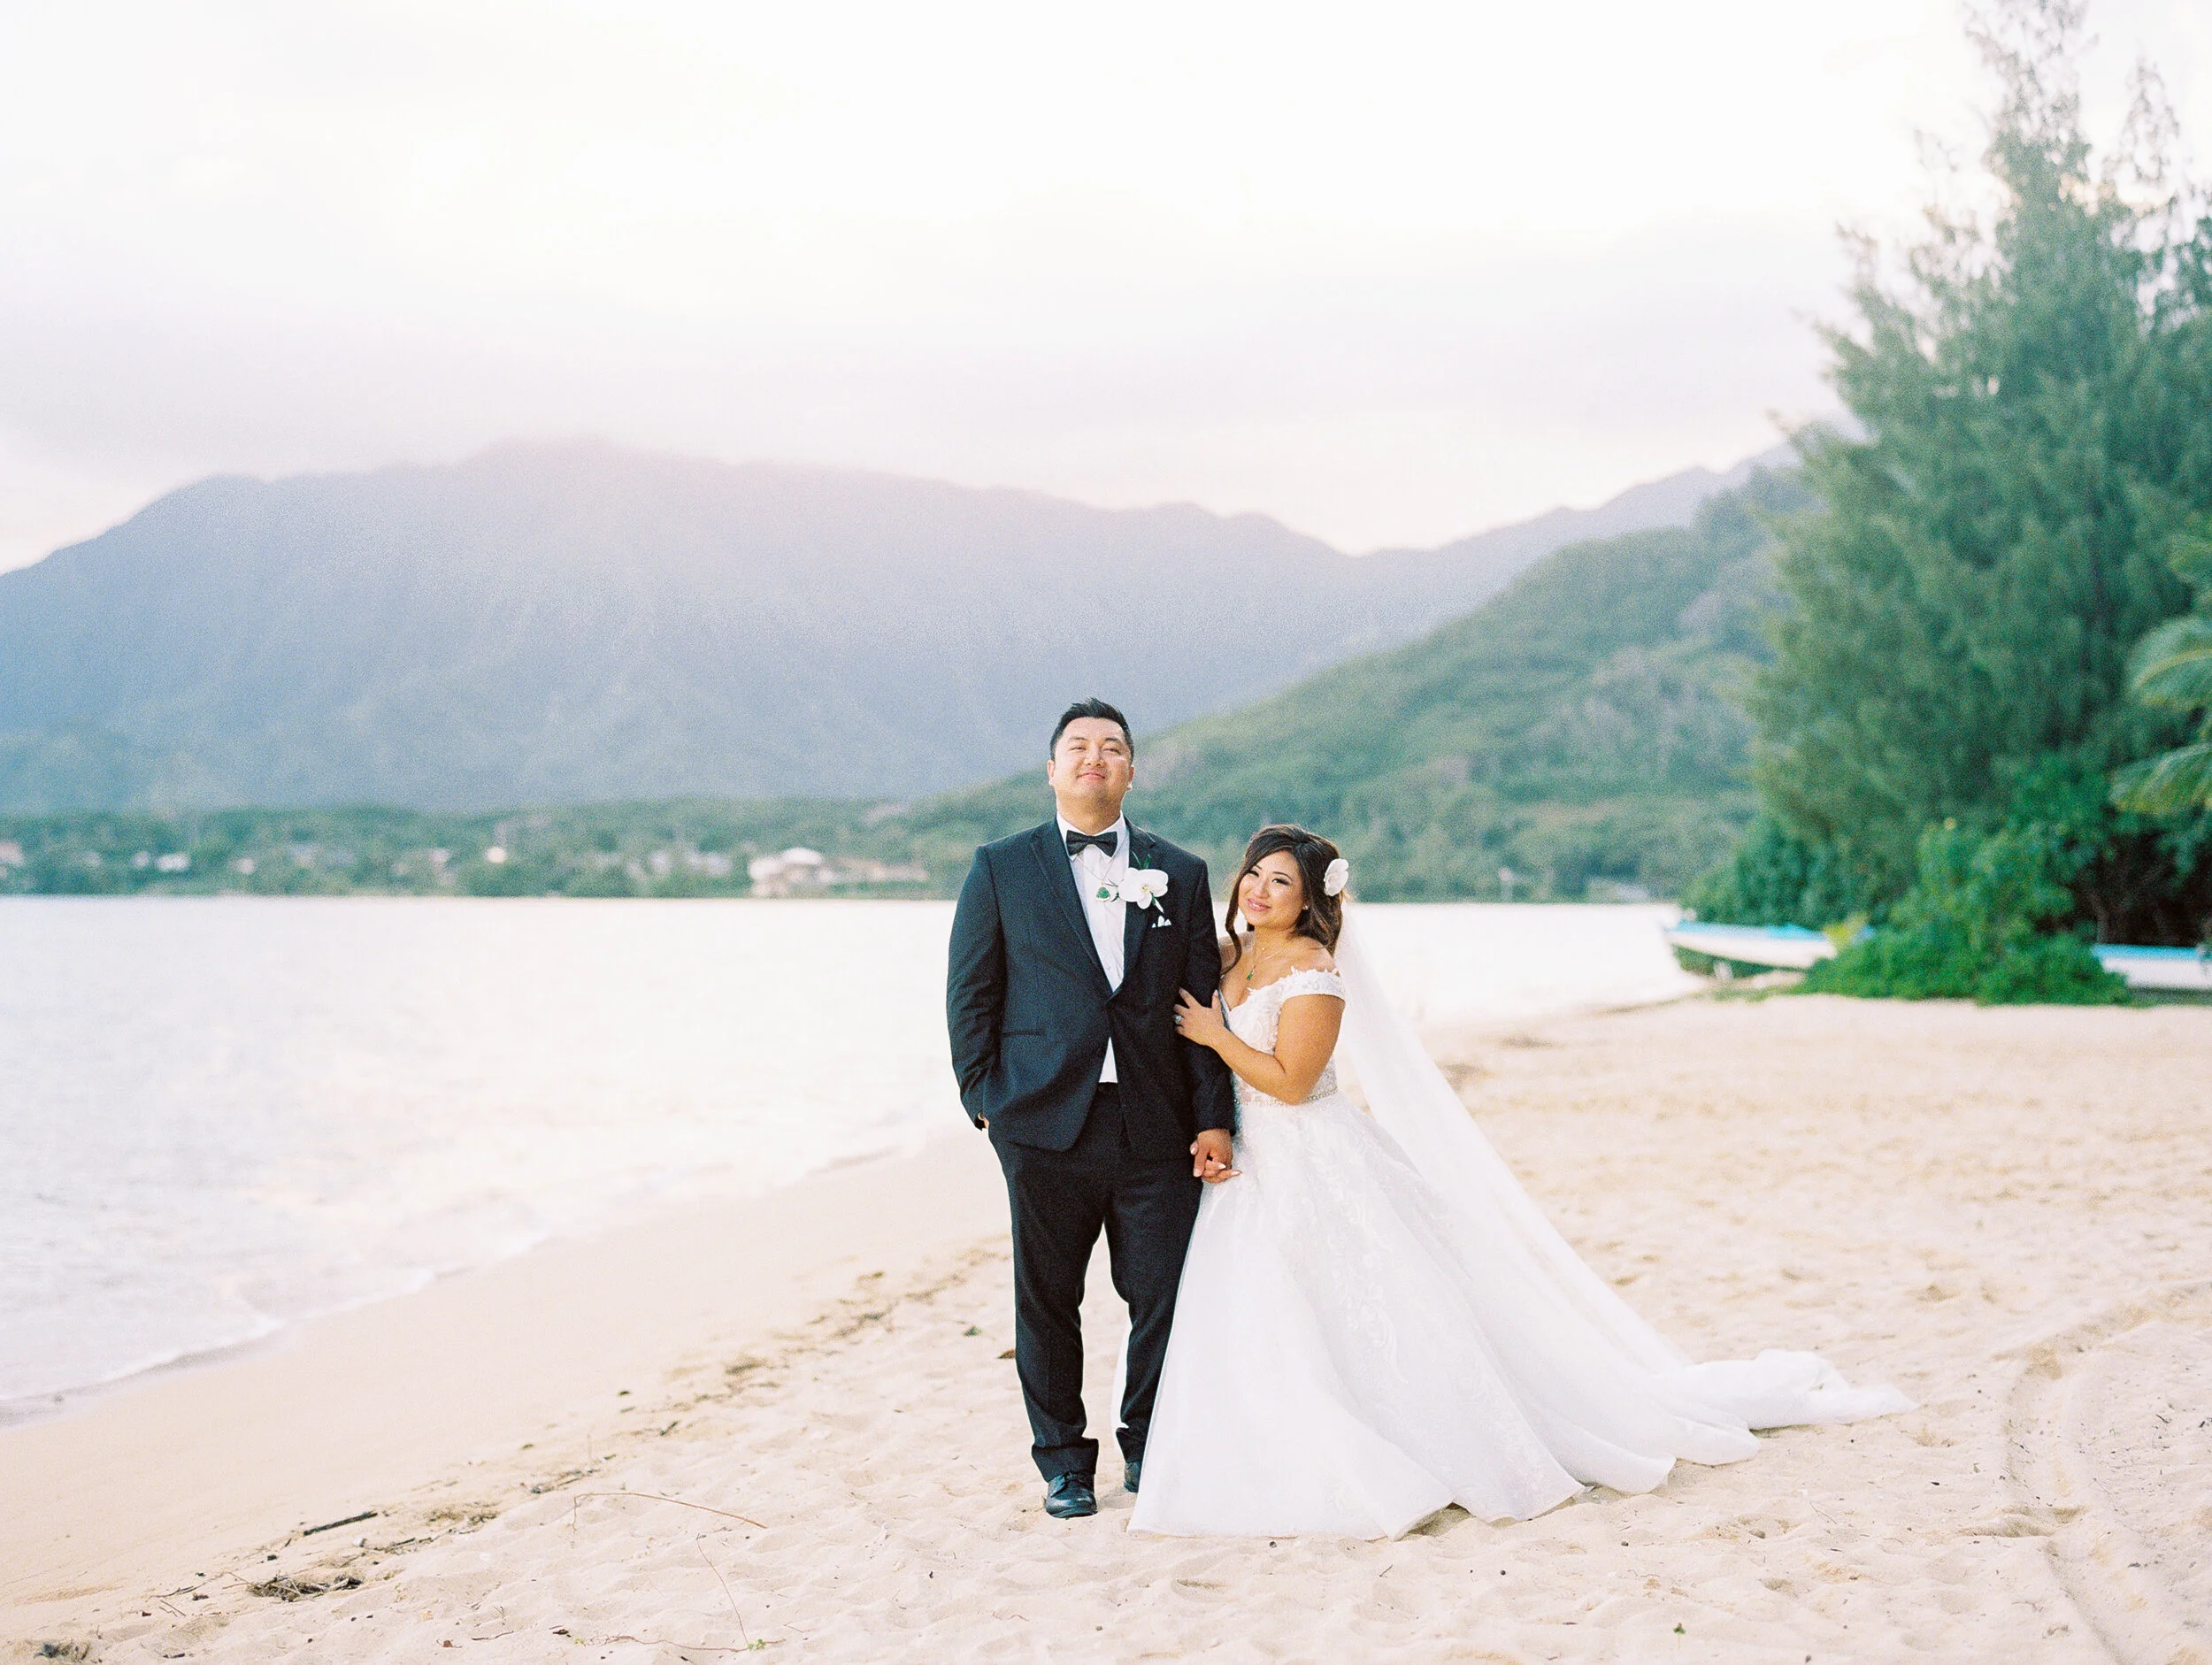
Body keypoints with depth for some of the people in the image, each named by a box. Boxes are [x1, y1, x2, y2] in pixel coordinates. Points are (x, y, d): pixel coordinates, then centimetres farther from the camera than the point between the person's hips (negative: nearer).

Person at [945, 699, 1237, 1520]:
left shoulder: (1180, 874, 10)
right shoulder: (1001, 868, 5)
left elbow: (1205, 1004, 8)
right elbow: (969, 993, 6)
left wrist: (1214, 1117, 1)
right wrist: (984, 1101, -1)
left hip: (1156, 1128, 1)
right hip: (1045, 1124, -1)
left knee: (1165, 1299, 4)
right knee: (1048, 1302, 7)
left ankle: (1149, 1450, 25)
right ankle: (1064, 1461, 23)